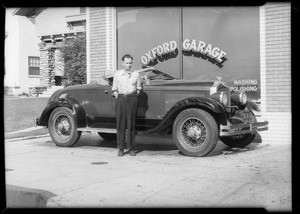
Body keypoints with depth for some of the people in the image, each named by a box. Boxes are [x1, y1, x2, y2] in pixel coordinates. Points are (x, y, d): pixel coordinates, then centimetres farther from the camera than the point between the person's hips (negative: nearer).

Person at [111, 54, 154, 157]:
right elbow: (114, 90, 12)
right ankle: (121, 148, 4)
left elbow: (138, 89, 15)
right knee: (120, 124, -2)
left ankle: (131, 148, 6)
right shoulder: (117, 74, 9)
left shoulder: (136, 74, 9)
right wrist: (118, 98, 0)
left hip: (132, 99, 0)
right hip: (121, 98, 0)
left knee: (131, 124, 0)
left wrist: (134, 97, 4)